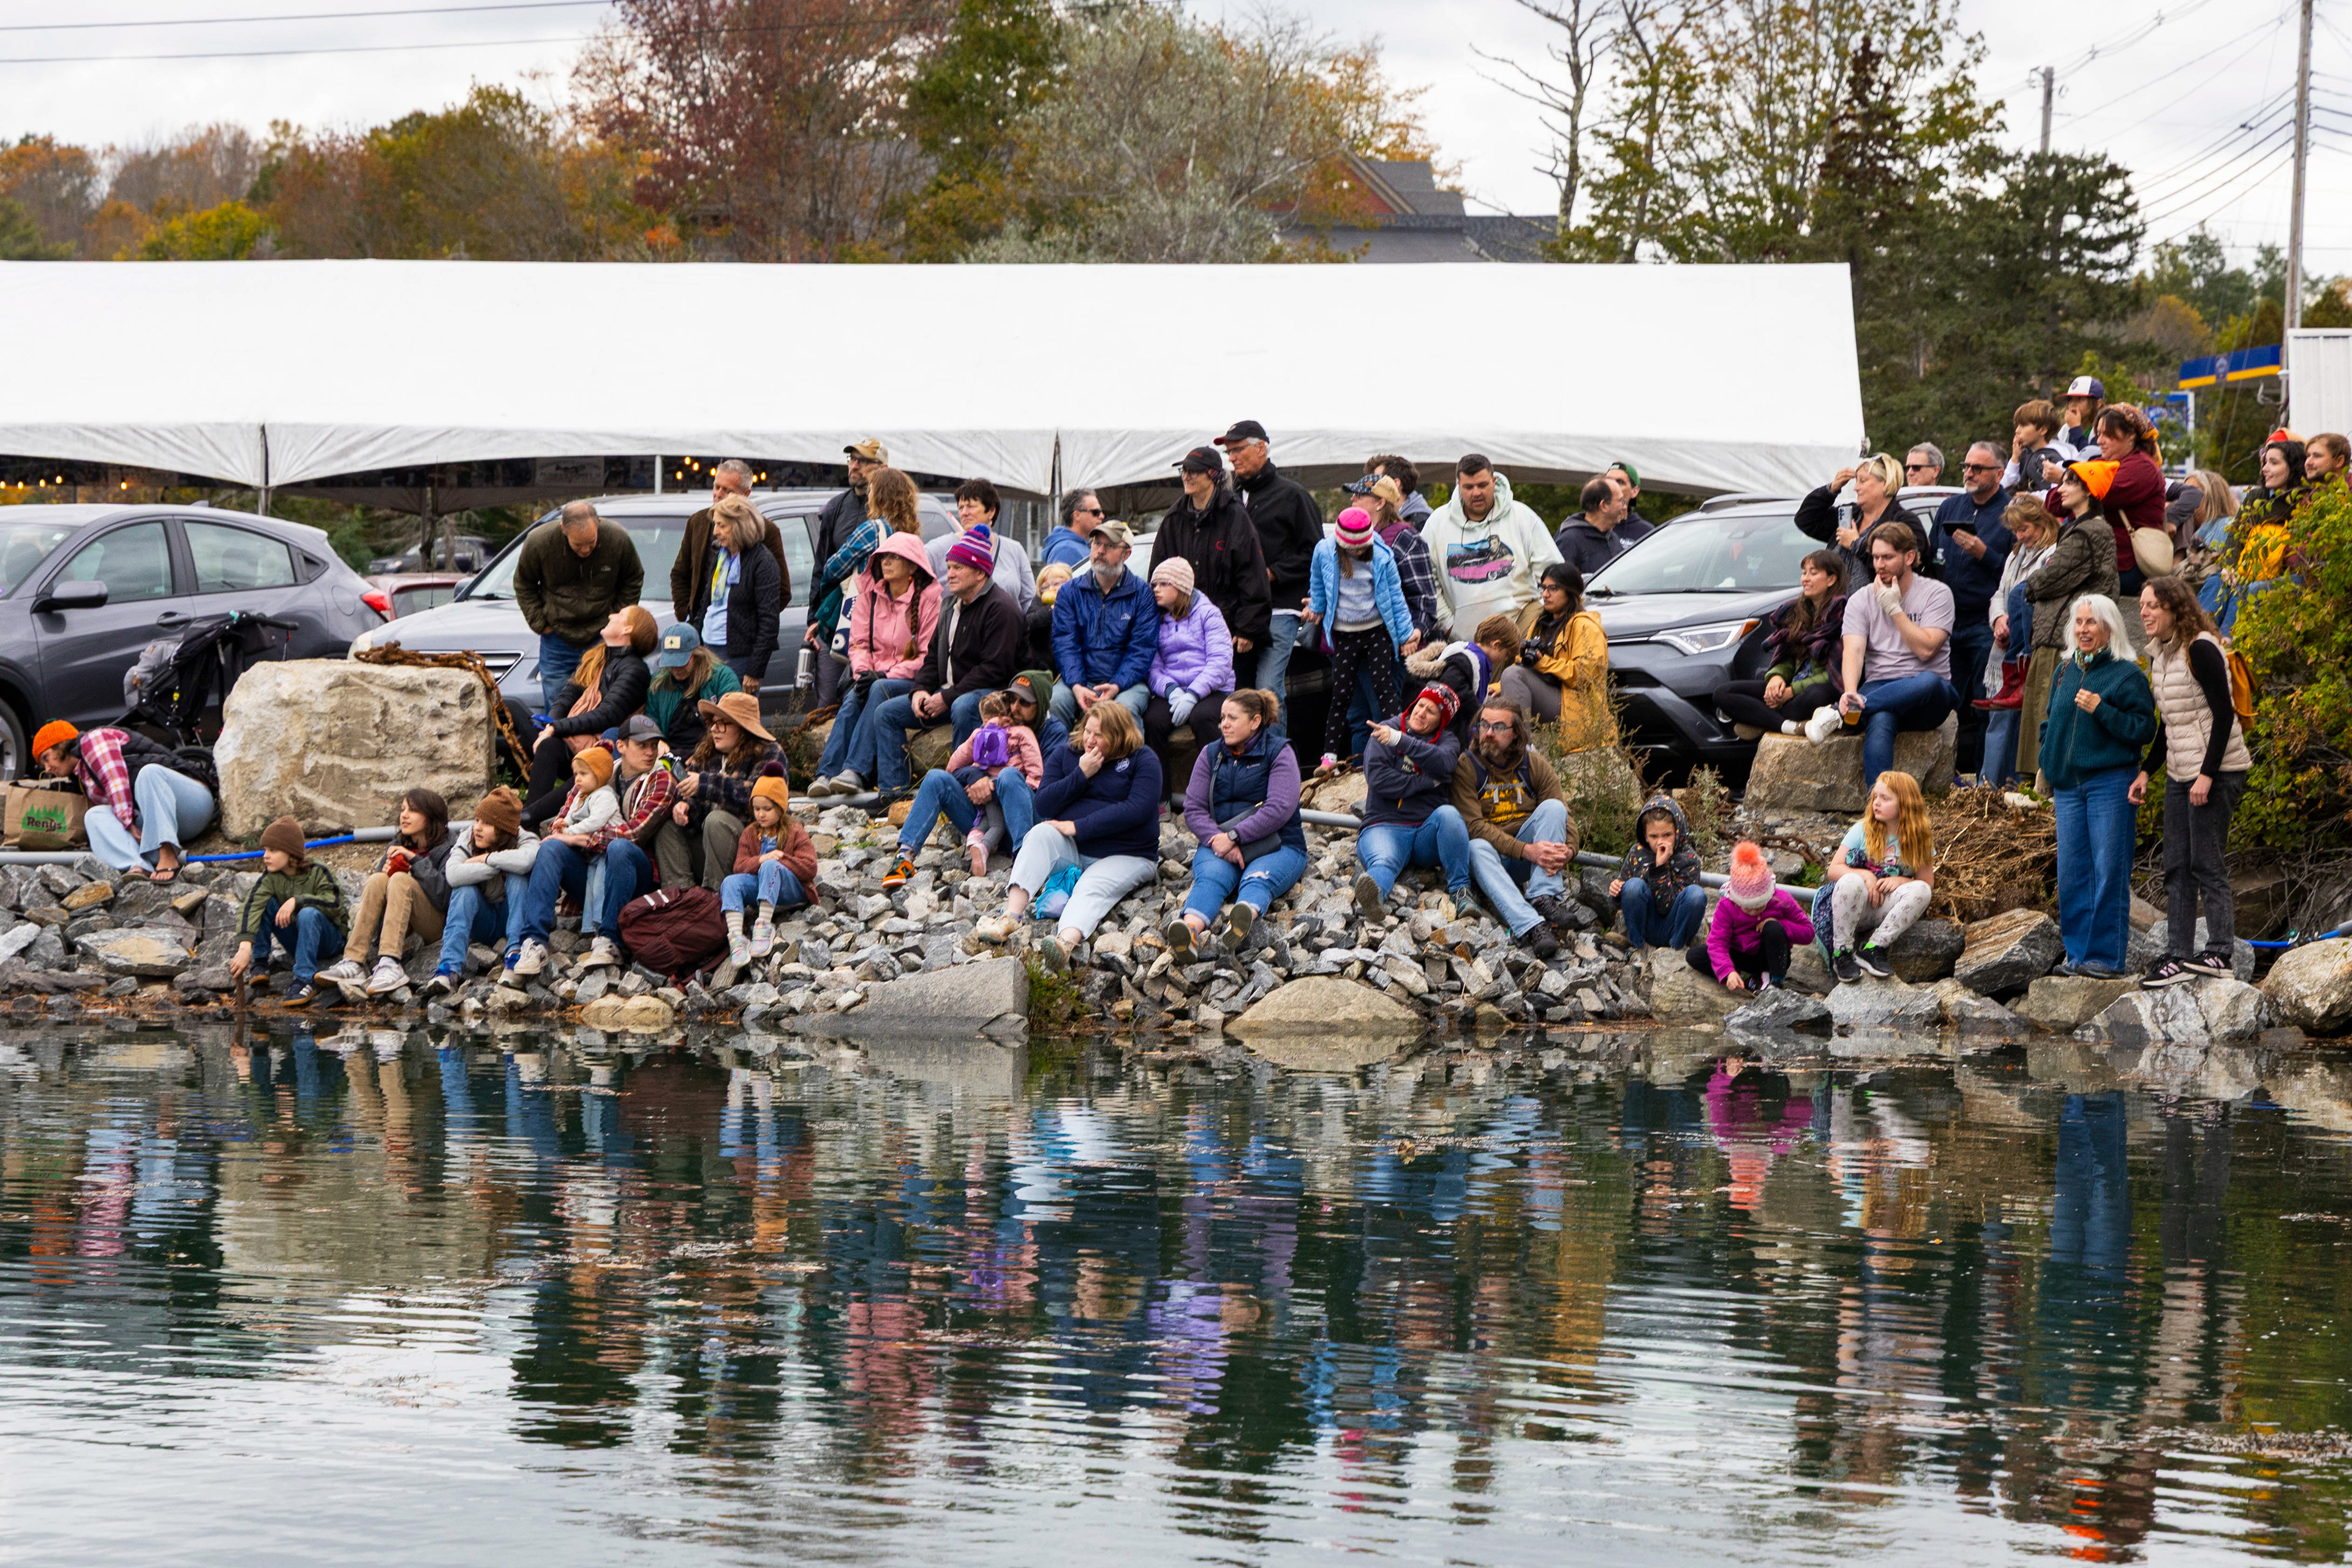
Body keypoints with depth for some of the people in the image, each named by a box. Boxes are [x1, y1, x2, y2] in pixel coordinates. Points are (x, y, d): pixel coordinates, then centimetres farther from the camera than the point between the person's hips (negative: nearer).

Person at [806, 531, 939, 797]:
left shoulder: (928, 599, -4)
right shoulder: (870, 595, 12)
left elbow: (928, 655, -9)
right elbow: (859, 643, 9)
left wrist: (887, 676, -19)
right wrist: (862, 672, -13)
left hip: (911, 679, -4)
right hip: (874, 675, 4)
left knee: (879, 691, -34)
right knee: (854, 698, -29)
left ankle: (854, 772, -45)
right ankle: (826, 774, -41)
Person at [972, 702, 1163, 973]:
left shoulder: (1142, 760, -1)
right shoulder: (1064, 756, 11)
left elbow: (1137, 810, -16)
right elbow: (1044, 807, 2)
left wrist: (1077, 827, -19)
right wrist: (1081, 775, -11)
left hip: (1126, 857, -4)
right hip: (1070, 853, 4)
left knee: (1092, 889, -35)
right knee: (1042, 832, -28)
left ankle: (1066, 943, -67)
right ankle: (1011, 916, -45)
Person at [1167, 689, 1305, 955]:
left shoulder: (1278, 753, 2)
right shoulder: (1211, 754, 15)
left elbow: (1280, 809, -12)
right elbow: (1194, 807, 5)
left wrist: (1234, 837, -20)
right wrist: (1216, 839, -15)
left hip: (1276, 846, -2)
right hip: (1218, 843, 2)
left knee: (1258, 878, -36)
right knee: (1211, 876, -32)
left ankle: (1244, 920, -73)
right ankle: (1190, 929, -65)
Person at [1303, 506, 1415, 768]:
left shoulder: (1381, 557, -8)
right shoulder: (1324, 552, -6)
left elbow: (1395, 596, 0)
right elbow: (1318, 586, 15)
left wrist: (1406, 634, 2)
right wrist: (1316, 609, 26)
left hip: (1378, 631, -1)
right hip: (1343, 635, 1)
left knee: (1385, 689, -5)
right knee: (1341, 694, 2)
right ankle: (1330, 754, 6)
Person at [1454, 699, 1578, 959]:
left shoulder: (1534, 765, 4)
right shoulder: (1466, 767, -6)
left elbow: (1562, 816, 0)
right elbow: (1473, 825, -16)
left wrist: (1568, 850, -25)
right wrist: (1526, 850, -28)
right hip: (1493, 856, -3)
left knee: (1553, 807, -20)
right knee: (1478, 848, -36)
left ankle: (1544, 898, -32)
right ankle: (1531, 926, -54)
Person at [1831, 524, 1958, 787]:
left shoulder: (1936, 594, 4)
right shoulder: (1861, 601, 11)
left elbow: (1925, 649, -9)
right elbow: (1854, 650, -6)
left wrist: (1894, 608, -7)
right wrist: (1850, 692, -26)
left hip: (1927, 697, -1)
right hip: (1879, 687, 1)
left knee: (1928, 683, -40)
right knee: (1880, 722, -37)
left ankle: (1837, 713, -42)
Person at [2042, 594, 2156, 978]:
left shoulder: (2127, 674, -4)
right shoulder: (2066, 672, 15)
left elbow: (2144, 729, -11)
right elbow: (2051, 721, 27)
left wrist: (2101, 710, -19)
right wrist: (2049, 760, 12)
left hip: (2110, 783, -6)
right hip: (2068, 785, 6)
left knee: (2108, 870, -5)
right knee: (2072, 871, 5)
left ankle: (2105, 955, -3)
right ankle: (2078, 951, 12)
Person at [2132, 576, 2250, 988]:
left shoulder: (2201, 650, -14)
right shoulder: (2159, 656, 13)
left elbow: (2223, 714, -17)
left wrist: (2207, 775, -21)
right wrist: (2145, 772, 16)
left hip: (2216, 772, -9)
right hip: (2180, 775, 9)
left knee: (2207, 864, -8)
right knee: (2177, 868, 6)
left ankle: (2220, 954, -4)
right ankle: (2178, 957, 8)